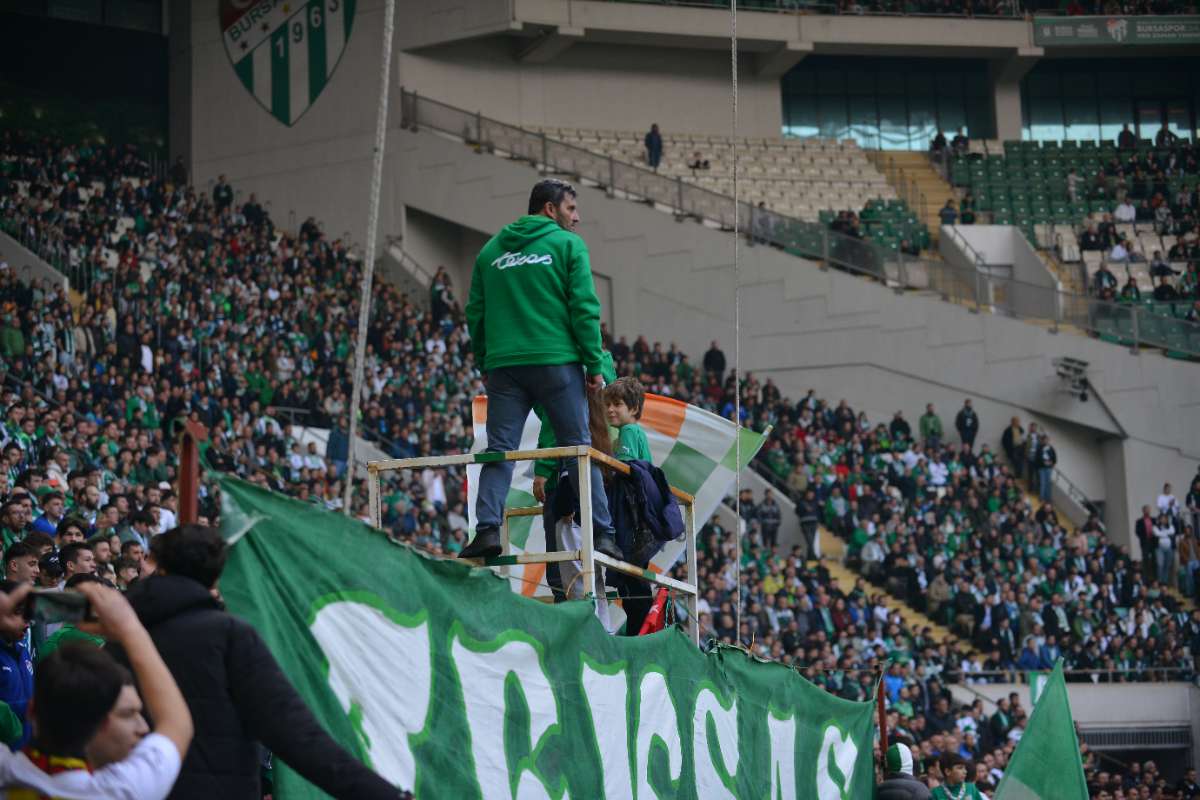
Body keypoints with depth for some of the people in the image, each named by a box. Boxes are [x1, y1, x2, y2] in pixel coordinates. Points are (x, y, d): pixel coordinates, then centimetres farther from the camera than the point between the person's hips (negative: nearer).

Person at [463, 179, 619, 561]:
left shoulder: (491, 250, 16)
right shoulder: (567, 245, 2)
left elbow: (475, 313, 14)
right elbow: (584, 308, -5)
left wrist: (485, 364, 19)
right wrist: (594, 364, -2)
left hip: (504, 365, 3)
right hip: (556, 362, -3)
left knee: (498, 451, 2)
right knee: (579, 449, 2)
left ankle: (487, 529, -13)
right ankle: (601, 533, -1)